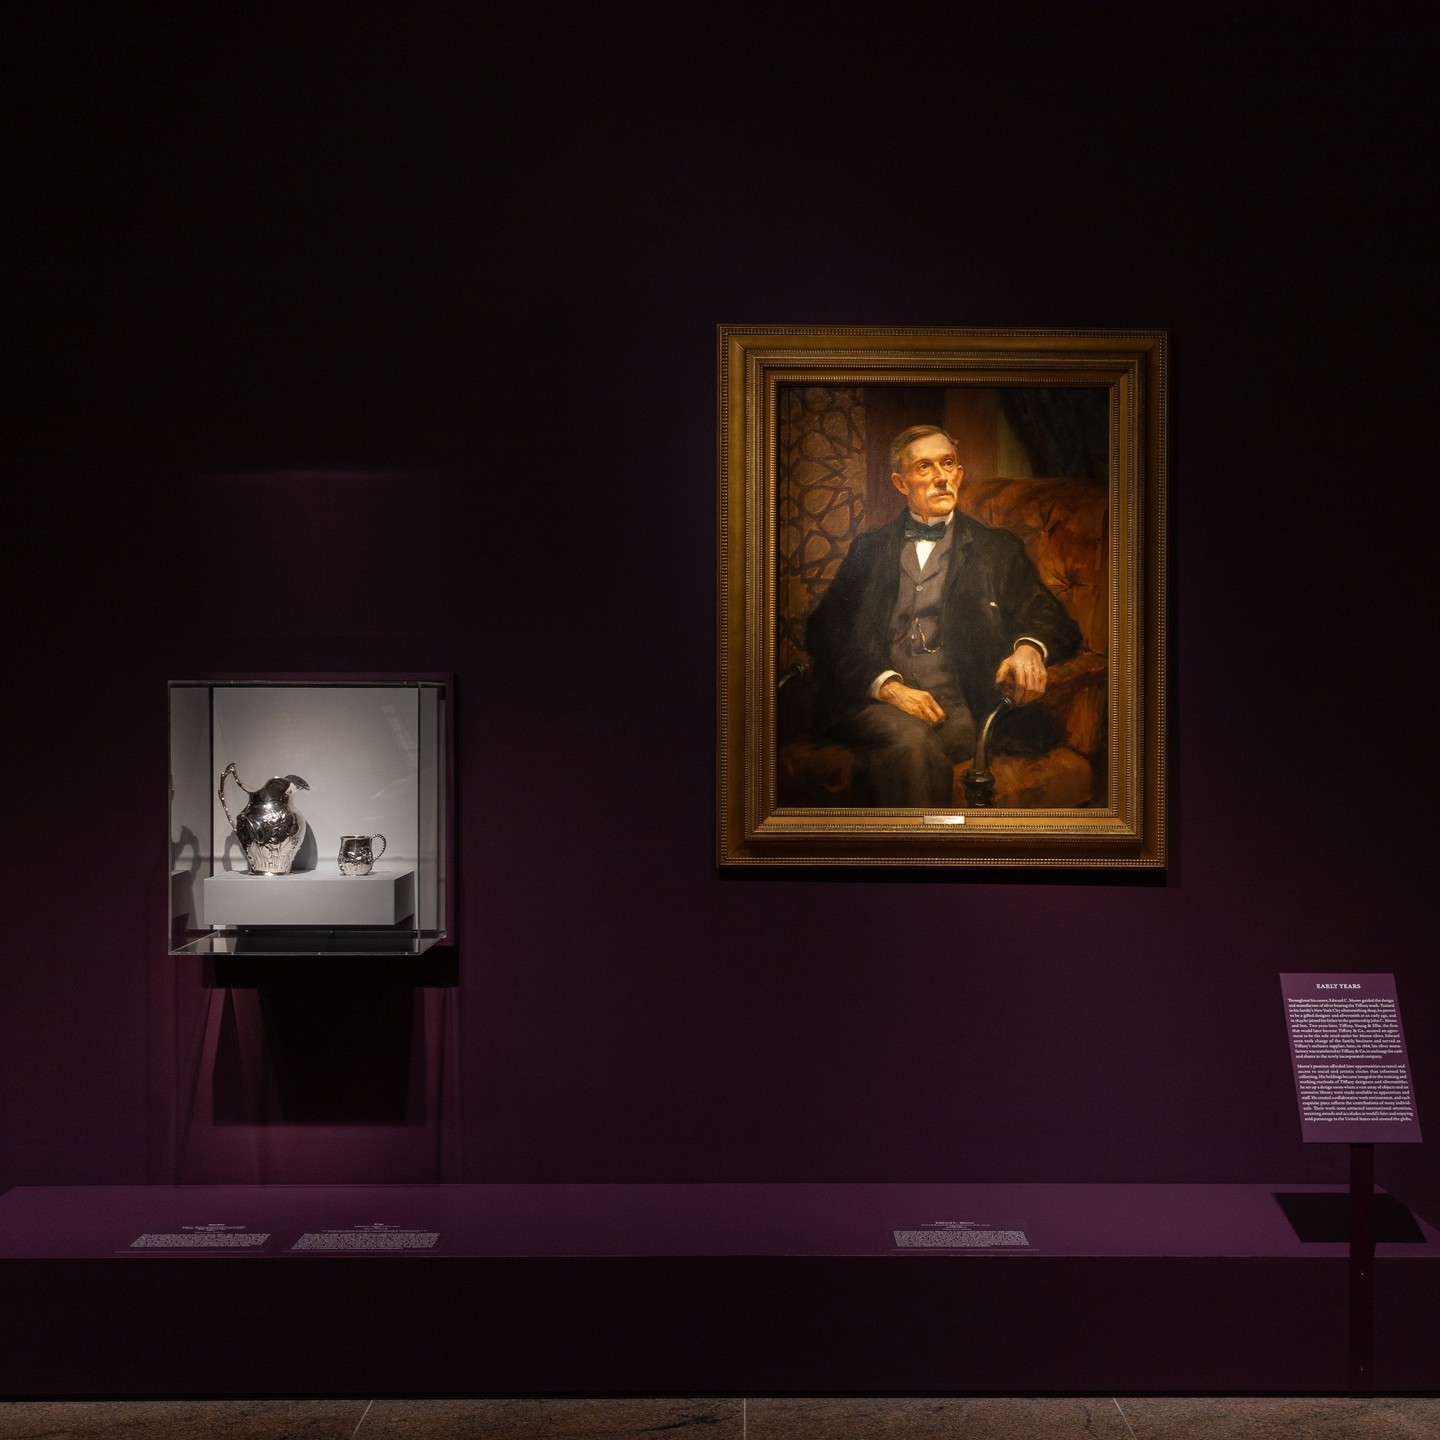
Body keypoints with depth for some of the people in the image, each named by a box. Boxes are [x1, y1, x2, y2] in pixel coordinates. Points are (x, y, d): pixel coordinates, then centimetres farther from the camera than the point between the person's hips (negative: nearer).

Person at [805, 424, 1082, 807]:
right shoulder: (870, 549, 21)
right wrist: (886, 685, -9)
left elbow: (1057, 624, 12)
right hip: (874, 700, 1)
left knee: (912, 750, -36)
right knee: (911, 737, -36)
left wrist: (1029, 648, -15)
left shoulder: (997, 549, 20)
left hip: (956, 706, -1)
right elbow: (824, 632, 10)